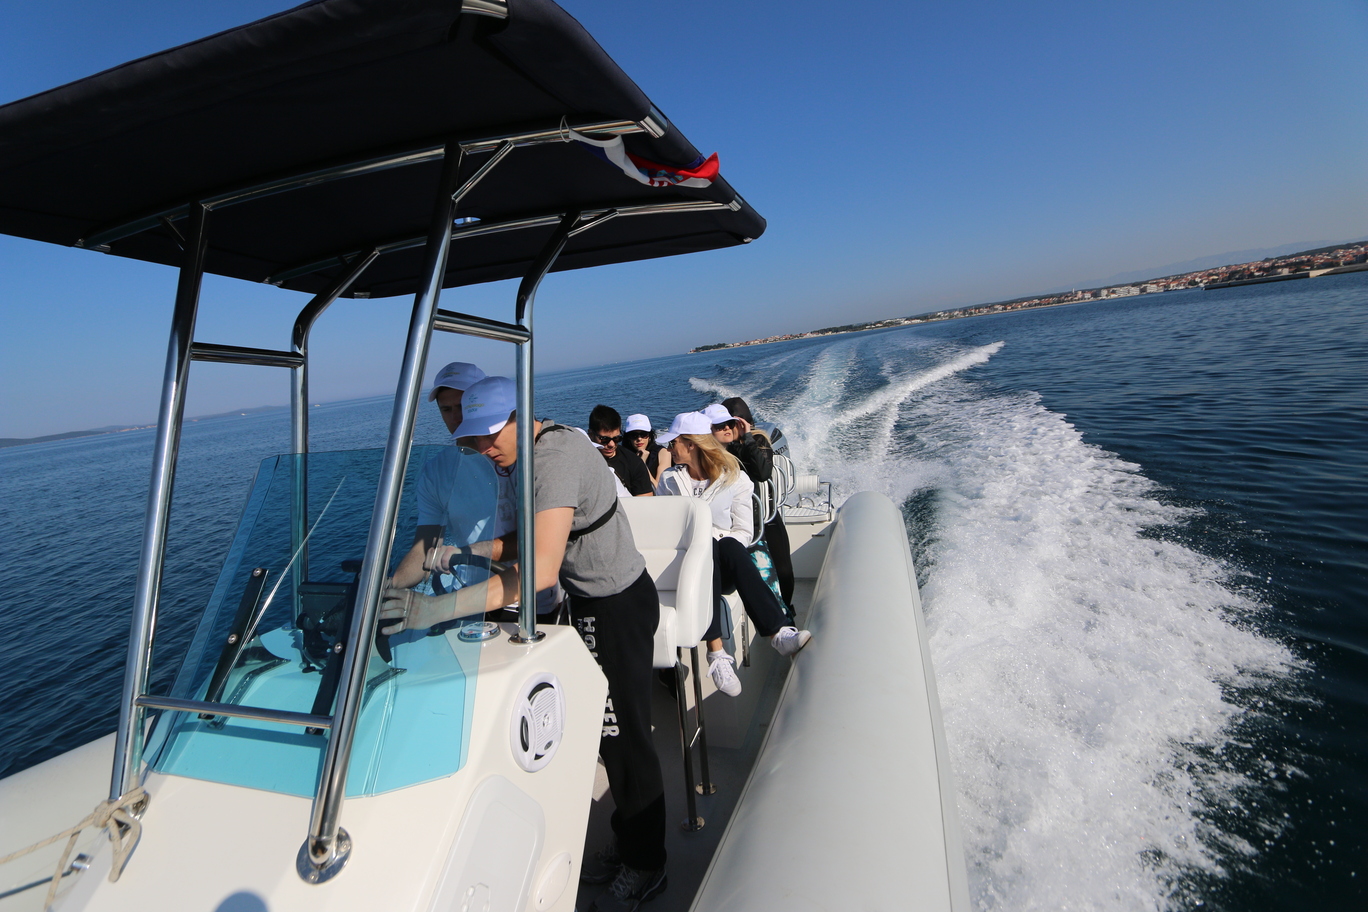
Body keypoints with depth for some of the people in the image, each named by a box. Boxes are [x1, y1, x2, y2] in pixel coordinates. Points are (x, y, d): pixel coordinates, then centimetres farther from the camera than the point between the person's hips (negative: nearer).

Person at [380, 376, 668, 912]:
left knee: (626, 737, 6)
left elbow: (542, 569, -40)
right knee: (608, 730, 19)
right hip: (593, 601, 9)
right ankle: (626, 843, 39)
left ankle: (645, 867, 27)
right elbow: (523, 540, 7)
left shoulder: (556, 459, -29)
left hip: (618, 604, -9)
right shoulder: (529, 453, 3)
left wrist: (437, 608, -42)